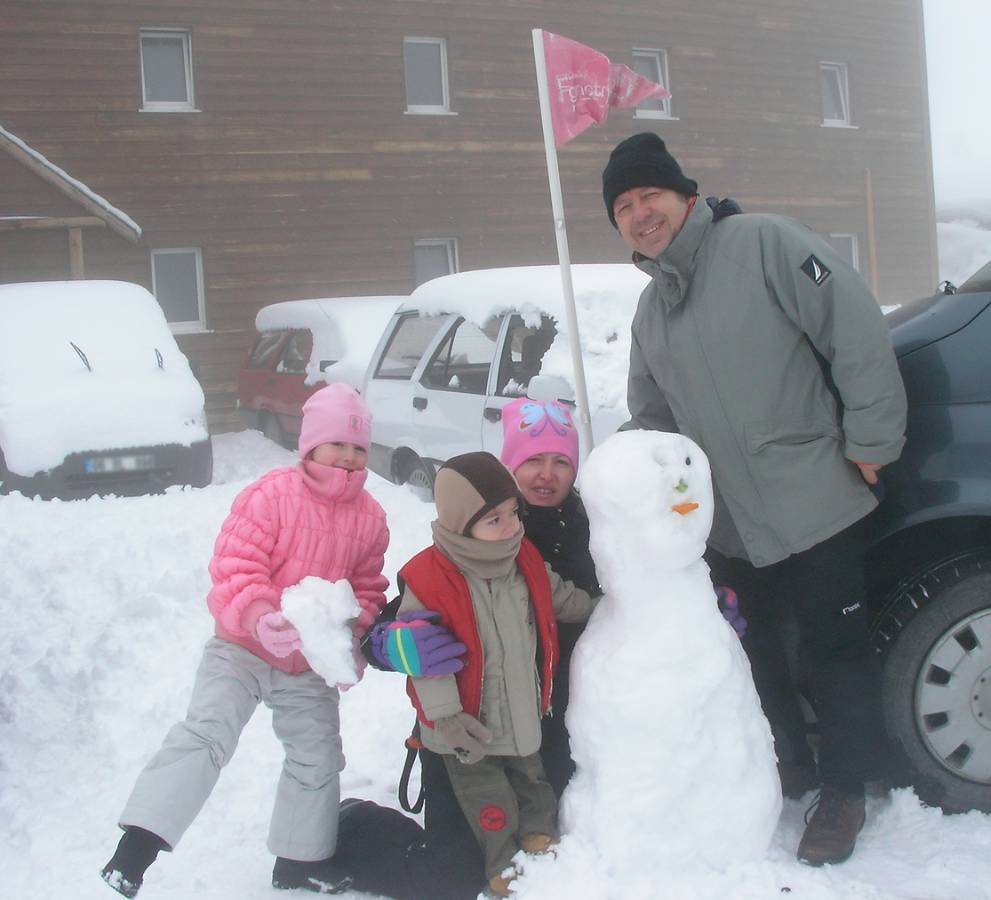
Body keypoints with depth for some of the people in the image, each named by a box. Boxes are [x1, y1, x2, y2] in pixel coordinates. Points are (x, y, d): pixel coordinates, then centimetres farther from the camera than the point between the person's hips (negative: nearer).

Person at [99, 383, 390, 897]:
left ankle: (301, 859, 32)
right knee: (206, 731, -22)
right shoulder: (271, 495, -18)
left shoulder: (369, 517, -3)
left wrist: (353, 641, -9)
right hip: (243, 648, -5)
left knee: (318, 756, 12)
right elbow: (234, 565, -23)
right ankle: (139, 841, -18)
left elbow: (366, 588, 7)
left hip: (311, 665, 5)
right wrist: (258, 617, -41)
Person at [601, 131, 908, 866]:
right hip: (729, 524, 7)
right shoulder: (651, 310, 13)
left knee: (835, 652, 7)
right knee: (754, 655, 18)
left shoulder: (764, 243, -10)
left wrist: (870, 440, -14)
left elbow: (860, 335, -14)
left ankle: (844, 793, 24)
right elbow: (651, 415, 21)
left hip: (816, 501, -7)